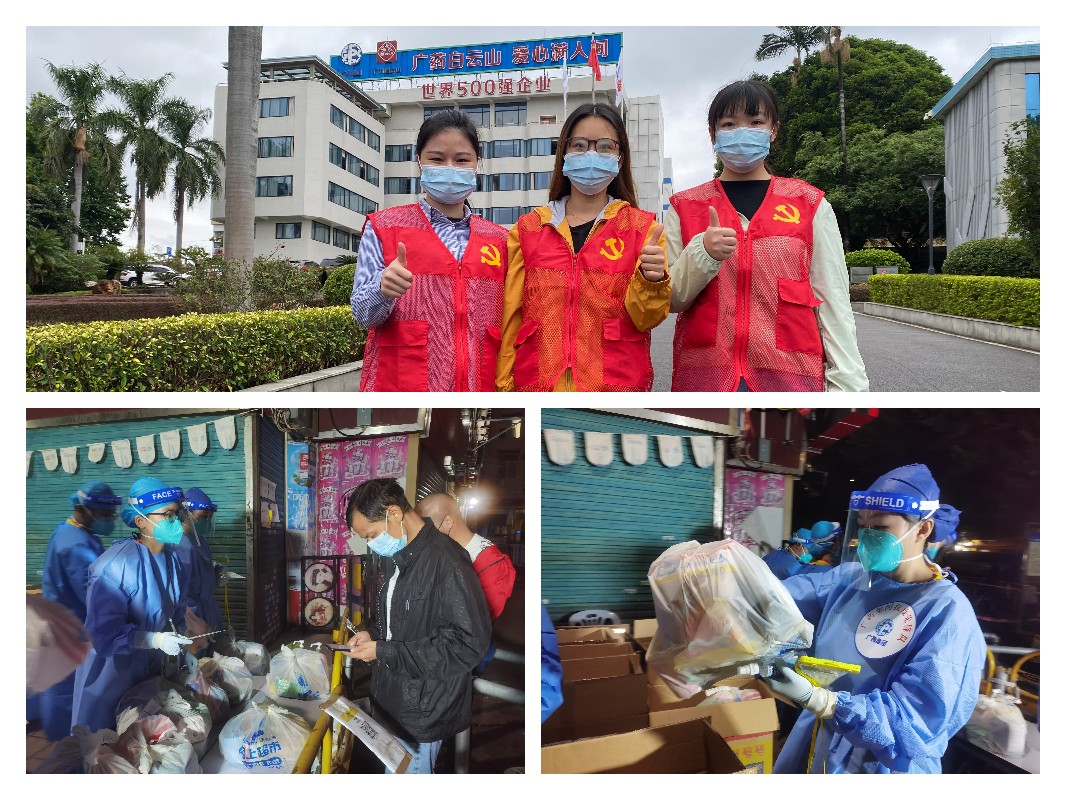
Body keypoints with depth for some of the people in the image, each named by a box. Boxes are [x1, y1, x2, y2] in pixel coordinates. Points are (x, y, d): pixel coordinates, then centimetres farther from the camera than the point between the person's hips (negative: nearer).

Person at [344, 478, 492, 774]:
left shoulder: (446, 562, -24)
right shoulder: (396, 557, 6)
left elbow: (468, 645, -25)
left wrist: (384, 652, -21)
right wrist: (373, 633, 0)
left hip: (420, 715, -8)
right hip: (389, 702, 8)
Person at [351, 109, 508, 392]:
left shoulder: (499, 240, 13)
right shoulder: (384, 227, 4)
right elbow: (362, 313, -3)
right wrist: (383, 290, -24)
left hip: (476, 388, 3)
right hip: (400, 386, -2)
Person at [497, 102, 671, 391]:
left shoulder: (642, 227, 3)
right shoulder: (527, 228, 6)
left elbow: (645, 318, -4)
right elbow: (510, 318, 6)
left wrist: (651, 281, -23)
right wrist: (504, 386, 2)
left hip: (616, 381, -1)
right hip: (537, 381, 1)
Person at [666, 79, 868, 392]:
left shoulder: (810, 204, 8)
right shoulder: (683, 207, 9)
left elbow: (833, 300, 6)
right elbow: (671, 299, 4)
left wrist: (847, 385, -1)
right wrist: (702, 254, -15)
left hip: (791, 375, 0)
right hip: (704, 376, 0)